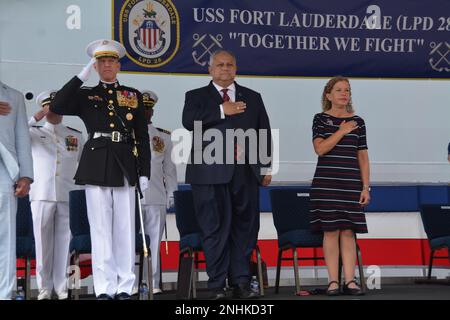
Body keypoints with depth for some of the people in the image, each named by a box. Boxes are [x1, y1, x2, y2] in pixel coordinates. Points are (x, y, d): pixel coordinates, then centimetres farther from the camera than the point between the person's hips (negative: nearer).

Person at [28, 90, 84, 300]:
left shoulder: (76, 136, 14)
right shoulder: (34, 132, 10)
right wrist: (36, 118, -13)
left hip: (68, 195, 1)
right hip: (42, 195, -1)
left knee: (64, 242, -1)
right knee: (43, 242, -1)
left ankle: (63, 287, 4)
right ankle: (44, 288, 5)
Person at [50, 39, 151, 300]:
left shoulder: (133, 96, 13)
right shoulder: (85, 95, 12)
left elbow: (142, 136, 11)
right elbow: (57, 107, -6)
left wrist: (144, 171, 3)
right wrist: (81, 77, -5)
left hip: (125, 166, 1)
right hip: (97, 166, 0)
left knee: (125, 228, 1)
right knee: (101, 229, 0)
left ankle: (125, 287, 6)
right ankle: (105, 288, 2)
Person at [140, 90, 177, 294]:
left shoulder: (163, 137, 14)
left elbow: (169, 169, 14)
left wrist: (172, 194, 7)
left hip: (156, 199, 2)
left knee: (154, 242, 1)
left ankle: (153, 283, 6)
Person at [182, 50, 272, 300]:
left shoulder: (253, 98, 19)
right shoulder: (197, 97, 10)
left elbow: (264, 132, 16)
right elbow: (189, 121, -10)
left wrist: (265, 167, 9)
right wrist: (222, 111, -12)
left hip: (245, 173, 3)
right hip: (211, 174, -3)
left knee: (245, 227, 3)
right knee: (215, 229, -2)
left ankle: (241, 282, 9)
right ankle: (217, 284, 4)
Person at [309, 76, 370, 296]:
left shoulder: (357, 122, 10)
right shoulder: (321, 119, 4)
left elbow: (363, 157, 10)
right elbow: (320, 148, -10)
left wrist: (365, 187, 5)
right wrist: (341, 131, -11)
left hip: (351, 183, 2)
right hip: (326, 183, -2)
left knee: (348, 231, -1)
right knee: (331, 230, -4)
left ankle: (349, 280, 0)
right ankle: (333, 281, 0)